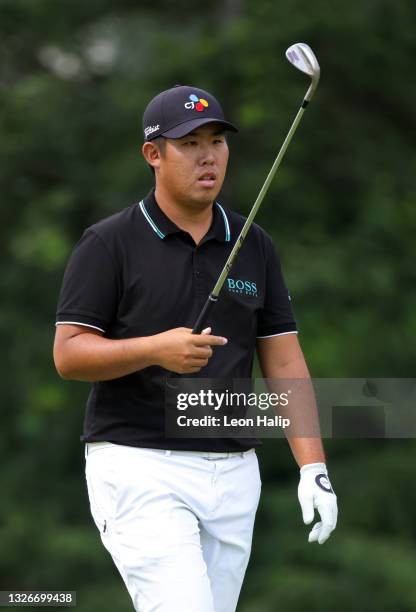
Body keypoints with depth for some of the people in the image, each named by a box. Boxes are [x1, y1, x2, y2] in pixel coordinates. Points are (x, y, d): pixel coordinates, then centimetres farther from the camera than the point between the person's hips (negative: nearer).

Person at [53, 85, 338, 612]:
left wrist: (313, 467, 0)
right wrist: (155, 349, -24)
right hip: (139, 469, -5)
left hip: (233, 473, 5)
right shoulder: (108, 244, -3)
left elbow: (284, 361, 10)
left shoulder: (254, 246, 10)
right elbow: (68, 355, -7)